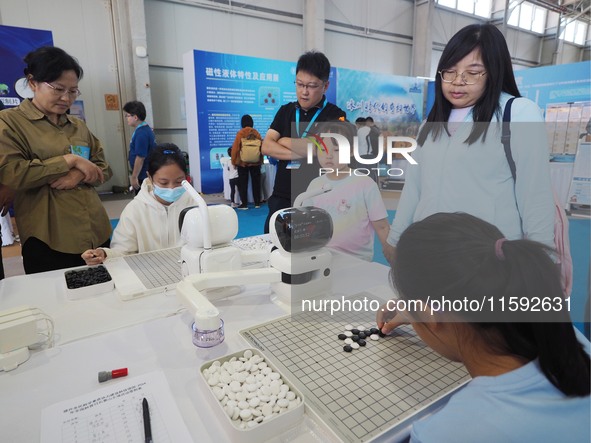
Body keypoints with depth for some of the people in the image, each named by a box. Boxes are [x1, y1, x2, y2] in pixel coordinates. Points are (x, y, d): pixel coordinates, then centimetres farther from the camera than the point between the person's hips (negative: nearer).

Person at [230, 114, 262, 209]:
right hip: (255, 162, 3)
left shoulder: (240, 133, -7)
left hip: (243, 162, -3)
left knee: (243, 183, 5)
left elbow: (235, 148, -7)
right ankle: (257, 203, 13)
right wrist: (261, 160, 13)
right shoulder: (256, 133, 0)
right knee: (256, 182, 9)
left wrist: (234, 161, 2)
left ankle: (244, 204, 4)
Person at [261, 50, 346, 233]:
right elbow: (266, 147, 0)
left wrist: (283, 141, -5)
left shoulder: (335, 115, -4)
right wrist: (301, 153, -14)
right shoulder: (285, 111, 10)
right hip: (281, 199, 4)